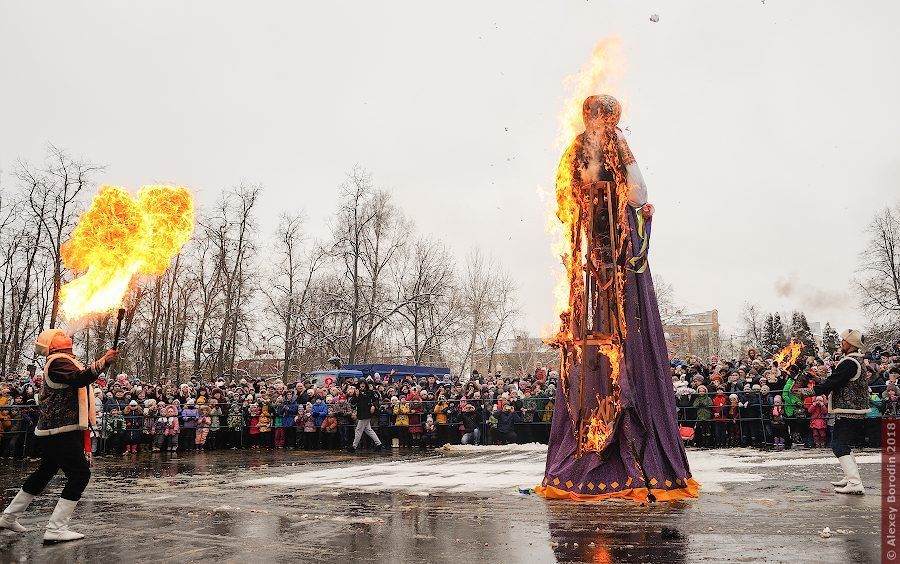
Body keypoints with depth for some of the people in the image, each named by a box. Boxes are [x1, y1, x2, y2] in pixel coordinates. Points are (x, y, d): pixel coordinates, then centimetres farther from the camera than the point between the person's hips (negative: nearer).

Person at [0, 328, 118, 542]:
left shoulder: (64, 361, 18)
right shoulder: (58, 361, -15)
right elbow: (80, 379, -32)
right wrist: (104, 362, -35)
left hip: (54, 432, 11)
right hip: (61, 431, -11)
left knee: (45, 473, 22)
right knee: (80, 473, -12)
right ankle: (56, 529, -11)